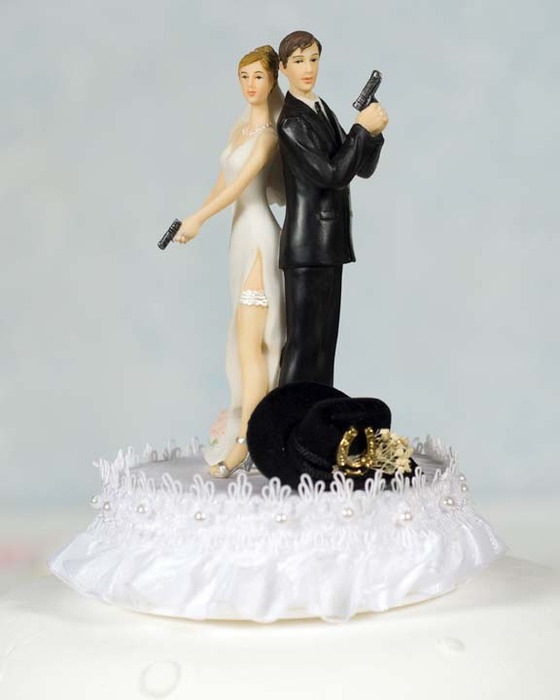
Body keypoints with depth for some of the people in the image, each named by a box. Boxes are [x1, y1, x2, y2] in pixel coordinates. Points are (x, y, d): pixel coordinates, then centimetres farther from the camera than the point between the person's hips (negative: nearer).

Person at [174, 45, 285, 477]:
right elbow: (223, 182, 22)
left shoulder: (268, 133, -7)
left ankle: (244, 442, -9)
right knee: (254, 340, 10)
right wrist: (195, 219, 17)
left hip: (259, 236, -8)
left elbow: (242, 182, -17)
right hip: (242, 235, 8)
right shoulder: (241, 127, 17)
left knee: (249, 344, -11)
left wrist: (199, 219, -17)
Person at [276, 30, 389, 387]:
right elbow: (333, 174, -19)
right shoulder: (292, 121, -13)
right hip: (308, 246, -9)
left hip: (328, 243, 9)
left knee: (324, 340, 13)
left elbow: (363, 169, 12)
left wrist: (373, 132, -5)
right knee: (304, 340, -6)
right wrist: (362, 130, -14)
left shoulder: (323, 110, 15)